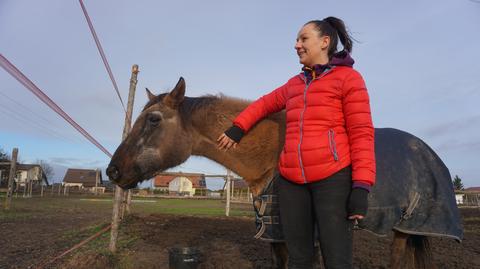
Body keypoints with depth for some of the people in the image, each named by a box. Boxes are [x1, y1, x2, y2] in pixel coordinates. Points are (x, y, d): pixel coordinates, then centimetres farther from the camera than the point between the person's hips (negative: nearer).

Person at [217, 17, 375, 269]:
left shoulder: (348, 78, 0)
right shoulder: (294, 84, 16)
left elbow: (361, 134, -6)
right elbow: (265, 103, 31)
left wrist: (361, 187, -14)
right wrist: (237, 127, 18)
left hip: (333, 179, -5)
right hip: (291, 182, 5)